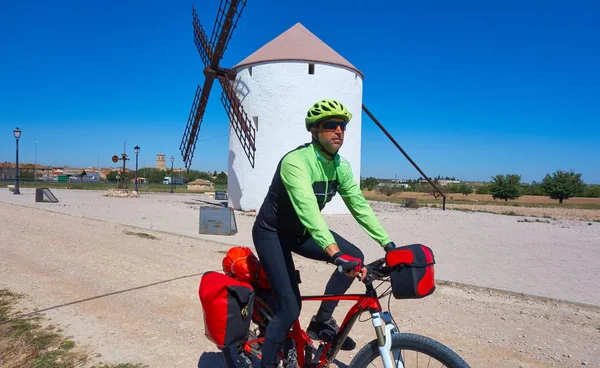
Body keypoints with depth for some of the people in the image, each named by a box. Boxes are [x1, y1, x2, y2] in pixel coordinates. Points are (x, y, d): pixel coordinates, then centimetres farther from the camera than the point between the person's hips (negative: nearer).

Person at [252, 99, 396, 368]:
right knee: (290, 309, -14)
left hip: (301, 231, 7)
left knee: (354, 256, -11)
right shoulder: (296, 161, -30)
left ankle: (322, 322, 6)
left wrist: (388, 244, -13)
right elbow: (307, 208, -42)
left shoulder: (341, 166, -6)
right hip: (272, 232, -7)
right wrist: (335, 254, -53)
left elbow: (359, 205, -6)